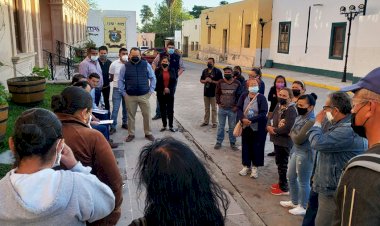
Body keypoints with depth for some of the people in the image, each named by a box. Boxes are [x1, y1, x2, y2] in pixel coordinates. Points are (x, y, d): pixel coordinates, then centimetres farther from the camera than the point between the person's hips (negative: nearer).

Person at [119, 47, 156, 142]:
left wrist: (151, 91, 2)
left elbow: (152, 78, 8)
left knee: (147, 115, 5)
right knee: (131, 116, 10)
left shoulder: (146, 65, 1)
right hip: (130, 96, 0)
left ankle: (148, 133, 21)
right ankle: (131, 134, 24)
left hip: (144, 95, 0)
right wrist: (124, 93, 1)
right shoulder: (125, 66, -1)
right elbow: (120, 80, 6)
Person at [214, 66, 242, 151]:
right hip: (222, 108, 1)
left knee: (232, 127, 8)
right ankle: (219, 142, 21)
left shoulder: (237, 83, -2)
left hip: (232, 109, 0)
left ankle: (233, 143, 20)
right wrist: (218, 103, -3)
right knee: (221, 126, 10)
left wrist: (236, 106, -4)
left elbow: (239, 95, 2)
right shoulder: (220, 83, -1)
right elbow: (217, 93, 6)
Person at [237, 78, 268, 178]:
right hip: (246, 127, 3)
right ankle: (246, 166, 29)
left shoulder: (261, 97, -13)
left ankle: (255, 167, 22)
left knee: (257, 147, 5)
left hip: (258, 128, -3)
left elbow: (263, 113, -18)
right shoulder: (244, 96, -2)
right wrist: (243, 119, -22)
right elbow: (239, 108, -4)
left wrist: (251, 120, -25)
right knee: (246, 147, 12)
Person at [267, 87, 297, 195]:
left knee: (282, 165, 3)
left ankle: (284, 188, 18)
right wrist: (269, 126, -10)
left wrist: (274, 130, -15)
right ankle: (281, 182, 38)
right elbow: (271, 117, 11)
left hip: (285, 142, -9)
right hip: (277, 140, 9)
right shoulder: (278, 105, 7)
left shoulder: (291, 110, -21)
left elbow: (287, 128, -28)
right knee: (279, 162, 22)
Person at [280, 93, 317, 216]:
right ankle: (294, 201, 41)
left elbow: (298, 139, -23)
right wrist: (294, 134, -7)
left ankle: (304, 207, 24)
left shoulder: (311, 121, -24)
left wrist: (292, 134, -5)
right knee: (291, 177, 22)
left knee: (303, 182, 6)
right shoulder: (300, 117, 6)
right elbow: (293, 132, 14)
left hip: (305, 154, -10)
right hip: (296, 151, 10)